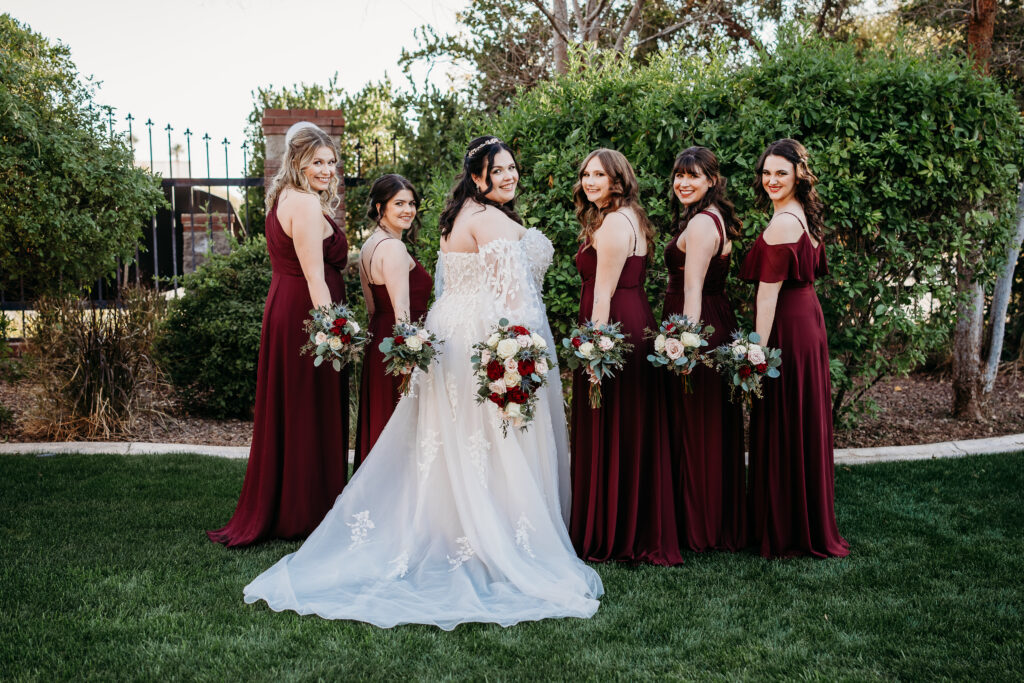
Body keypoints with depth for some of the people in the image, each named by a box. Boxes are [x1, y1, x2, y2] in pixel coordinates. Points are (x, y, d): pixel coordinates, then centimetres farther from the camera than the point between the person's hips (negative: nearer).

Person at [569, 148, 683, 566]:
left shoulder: (612, 223, -13)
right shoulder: (632, 217, 18)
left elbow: (604, 292, -18)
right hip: (637, 326, 10)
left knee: (608, 435, -3)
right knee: (636, 435, 13)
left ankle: (609, 536, 5)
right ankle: (645, 532, 20)